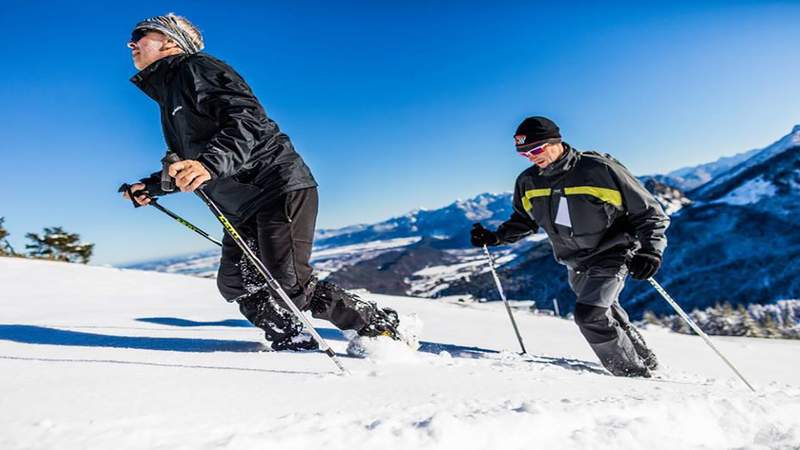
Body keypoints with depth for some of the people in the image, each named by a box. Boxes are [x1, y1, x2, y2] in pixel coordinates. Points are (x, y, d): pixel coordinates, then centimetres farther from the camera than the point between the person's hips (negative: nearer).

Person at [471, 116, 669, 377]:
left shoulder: (600, 170, -23)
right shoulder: (528, 181, -8)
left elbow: (649, 212, -15)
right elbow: (524, 220, 12)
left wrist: (650, 251, -28)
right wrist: (495, 237, -4)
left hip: (611, 255, -6)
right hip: (575, 265, 7)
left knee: (590, 315, -20)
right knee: (606, 313, 21)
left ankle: (634, 373, 1)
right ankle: (645, 360, 45)